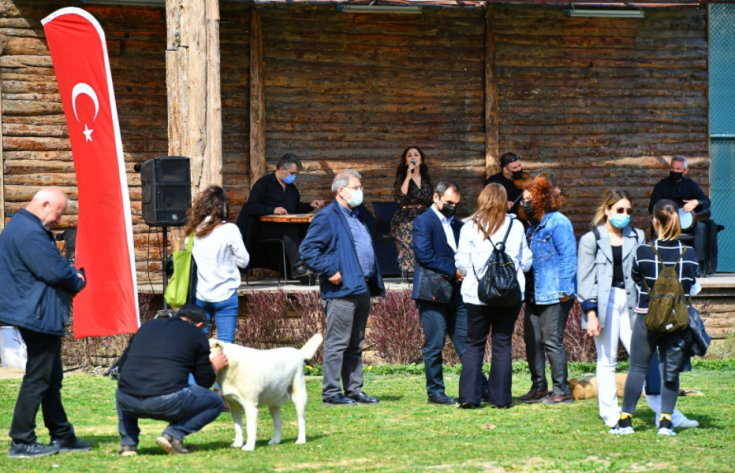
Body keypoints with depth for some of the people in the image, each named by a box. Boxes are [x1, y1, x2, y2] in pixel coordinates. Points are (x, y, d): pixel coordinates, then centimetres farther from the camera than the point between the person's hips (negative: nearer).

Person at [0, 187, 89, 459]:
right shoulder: (30, 233, -21)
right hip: (38, 315, -11)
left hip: (39, 316, 11)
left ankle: (62, 436, 24)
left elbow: (52, 267, 20)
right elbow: (55, 271, -24)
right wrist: (77, 281, -4)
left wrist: (72, 277, 2)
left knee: (51, 377, 16)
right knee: (38, 378, -6)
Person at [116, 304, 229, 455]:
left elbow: (121, 365, 27)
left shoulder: (147, 326, 22)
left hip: (128, 403, 5)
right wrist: (215, 367, 34)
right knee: (215, 402, 18)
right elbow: (205, 381, 13)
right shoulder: (196, 334, 11)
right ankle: (173, 434, -1)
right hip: (166, 403, -4)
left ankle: (127, 443, 21)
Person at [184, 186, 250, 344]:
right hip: (225, 295, -4)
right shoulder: (229, 230, -11)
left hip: (200, 295, 4)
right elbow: (243, 261, -5)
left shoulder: (194, 231, 0)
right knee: (225, 343, -1)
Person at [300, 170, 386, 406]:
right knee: (337, 343, -7)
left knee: (355, 344, 13)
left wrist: (375, 283, 18)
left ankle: (354, 389, 18)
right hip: (341, 290, -9)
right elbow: (308, 248, -15)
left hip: (361, 289, 9)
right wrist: (329, 271, -19)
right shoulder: (327, 217, -9)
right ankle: (331, 393, -4)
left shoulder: (358, 215, 19)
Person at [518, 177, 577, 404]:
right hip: (534, 295, 10)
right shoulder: (534, 225, 17)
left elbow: (568, 257, -16)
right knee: (532, 341, 10)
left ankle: (562, 391, -2)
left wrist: (564, 290, -20)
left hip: (553, 294, -10)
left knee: (552, 341, -7)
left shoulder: (558, 223, -11)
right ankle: (539, 388, 18)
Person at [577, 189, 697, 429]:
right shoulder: (591, 240, 3)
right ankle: (610, 414, 8)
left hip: (631, 302, 3)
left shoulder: (637, 237, 12)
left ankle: (663, 411, -4)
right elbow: (585, 279, 0)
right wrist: (590, 313, -8)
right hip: (605, 302, -3)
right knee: (607, 359, 2)